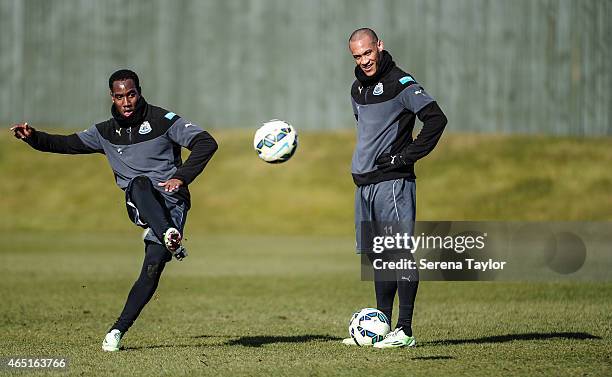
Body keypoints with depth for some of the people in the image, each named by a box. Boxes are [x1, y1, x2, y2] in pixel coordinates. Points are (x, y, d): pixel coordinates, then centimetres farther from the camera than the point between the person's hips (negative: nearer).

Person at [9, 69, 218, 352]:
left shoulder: (162, 120, 0)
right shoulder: (106, 132, 15)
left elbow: (206, 143, -6)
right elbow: (68, 144, 19)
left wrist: (181, 177, -17)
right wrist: (33, 137, 3)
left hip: (172, 201, -2)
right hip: (139, 206, 2)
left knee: (153, 267, -18)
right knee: (140, 183, -35)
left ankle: (118, 330, -12)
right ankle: (171, 238, -56)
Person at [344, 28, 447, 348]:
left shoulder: (400, 83, -10)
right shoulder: (358, 88, 16)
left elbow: (436, 118, -17)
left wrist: (408, 156, -16)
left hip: (392, 181, -8)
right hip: (364, 183, 8)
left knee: (400, 254, -9)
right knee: (376, 255, 11)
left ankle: (405, 331, -10)